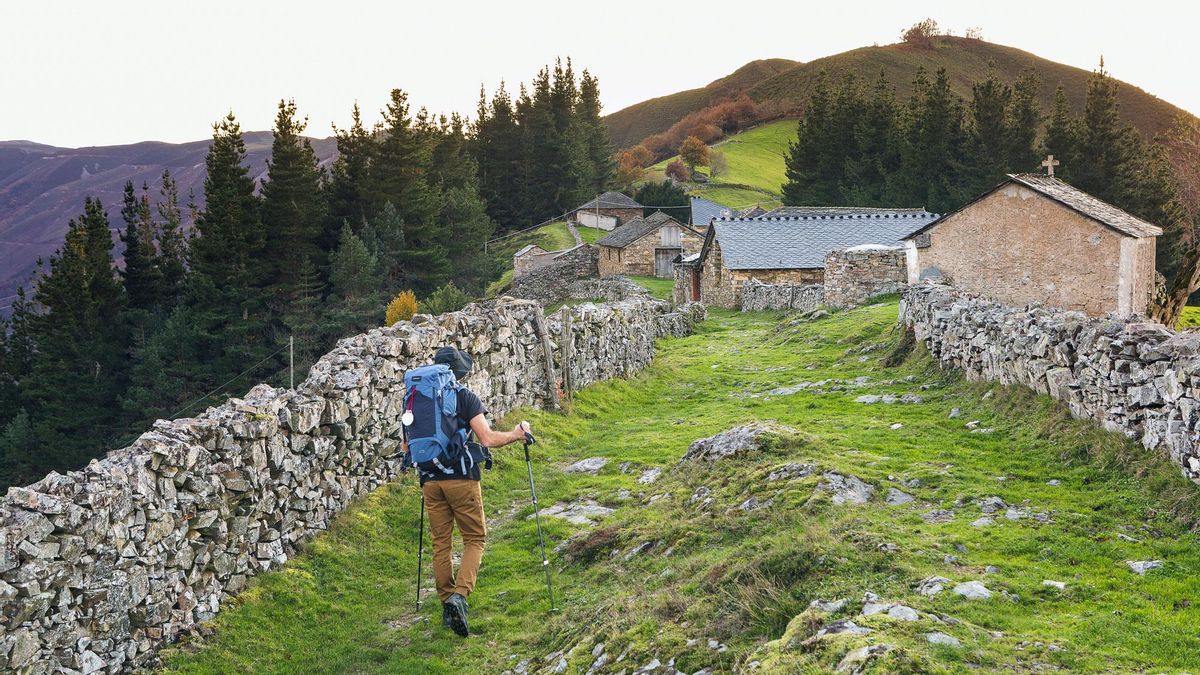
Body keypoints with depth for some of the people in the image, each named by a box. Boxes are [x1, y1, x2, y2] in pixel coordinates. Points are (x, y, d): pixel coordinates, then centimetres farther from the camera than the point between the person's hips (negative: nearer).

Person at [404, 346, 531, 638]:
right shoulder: (465, 397, -5)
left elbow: (407, 447, 12)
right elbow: (488, 439, -12)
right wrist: (516, 435, 4)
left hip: (430, 480, 4)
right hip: (461, 478, -4)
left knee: (441, 543, 12)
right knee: (475, 539, 6)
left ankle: (447, 606, 14)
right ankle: (459, 594, -15)